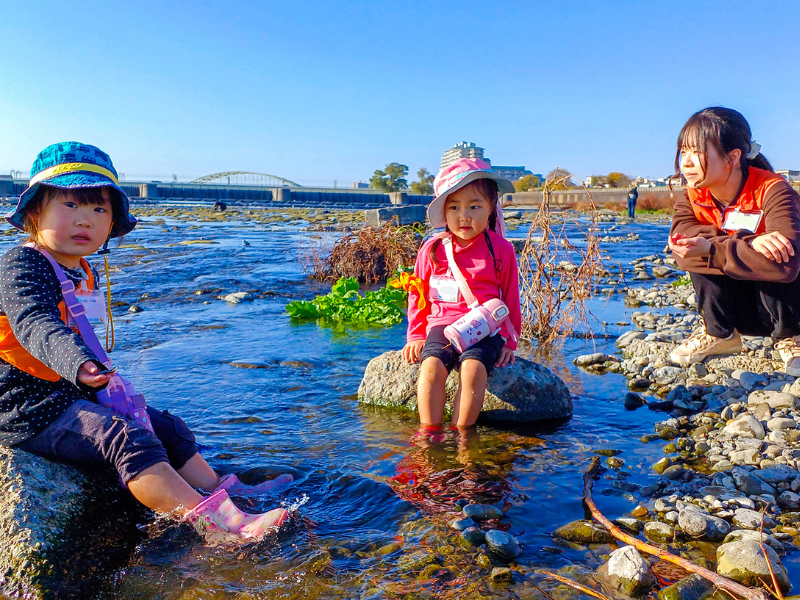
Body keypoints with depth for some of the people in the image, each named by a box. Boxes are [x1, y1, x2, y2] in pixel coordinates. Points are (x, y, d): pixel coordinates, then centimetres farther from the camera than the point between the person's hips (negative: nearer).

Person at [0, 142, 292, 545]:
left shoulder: (83, 274, 13)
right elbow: (34, 323, -34)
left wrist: (102, 374, 33)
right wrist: (76, 362, -52)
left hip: (78, 397, 10)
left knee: (167, 428, 7)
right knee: (126, 438, -28)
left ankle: (221, 491, 11)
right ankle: (214, 523, -38)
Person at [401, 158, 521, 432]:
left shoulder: (501, 249, 3)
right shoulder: (432, 249, 5)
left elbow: (511, 299, 11)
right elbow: (417, 295, 14)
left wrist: (509, 341, 9)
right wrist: (416, 336, 10)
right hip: (441, 325, 2)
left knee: (473, 367, -30)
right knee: (431, 366, -27)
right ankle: (429, 433, -17)